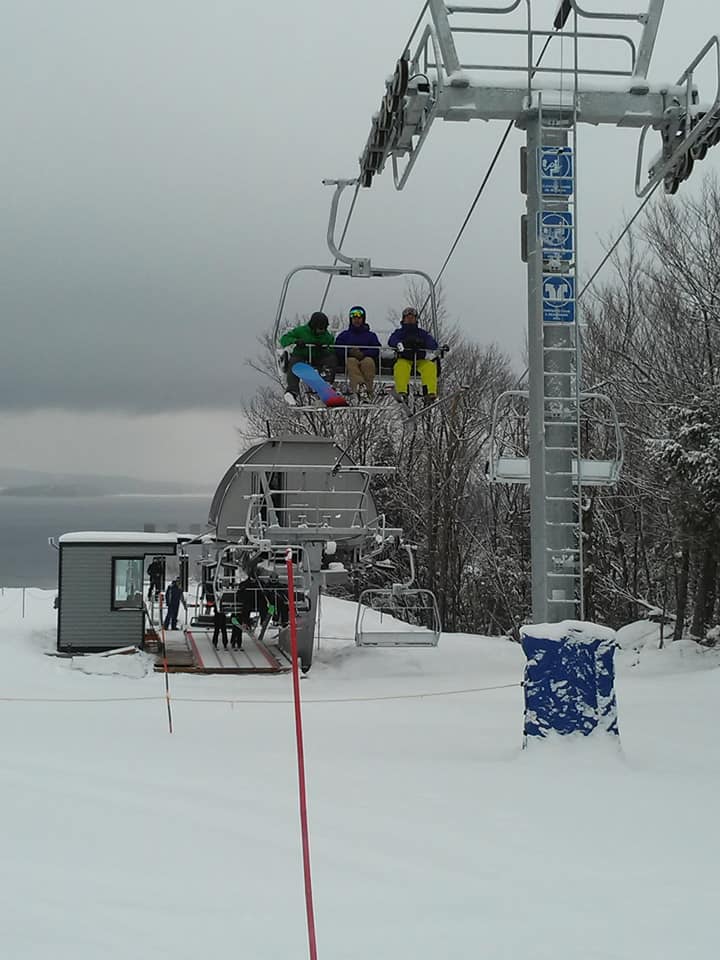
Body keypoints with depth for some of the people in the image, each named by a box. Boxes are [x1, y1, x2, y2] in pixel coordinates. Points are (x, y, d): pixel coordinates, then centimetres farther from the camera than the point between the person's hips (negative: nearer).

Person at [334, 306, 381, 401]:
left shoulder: (371, 335, 22)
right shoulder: (344, 335, 24)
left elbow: (376, 350, 6)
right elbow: (337, 350, 9)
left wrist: (363, 354, -13)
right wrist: (350, 352, -10)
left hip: (367, 358, 0)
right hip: (350, 358, 0)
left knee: (368, 362, -37)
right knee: (352, 362, -37)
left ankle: (368, 390, -52)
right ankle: (359, 385, -64)